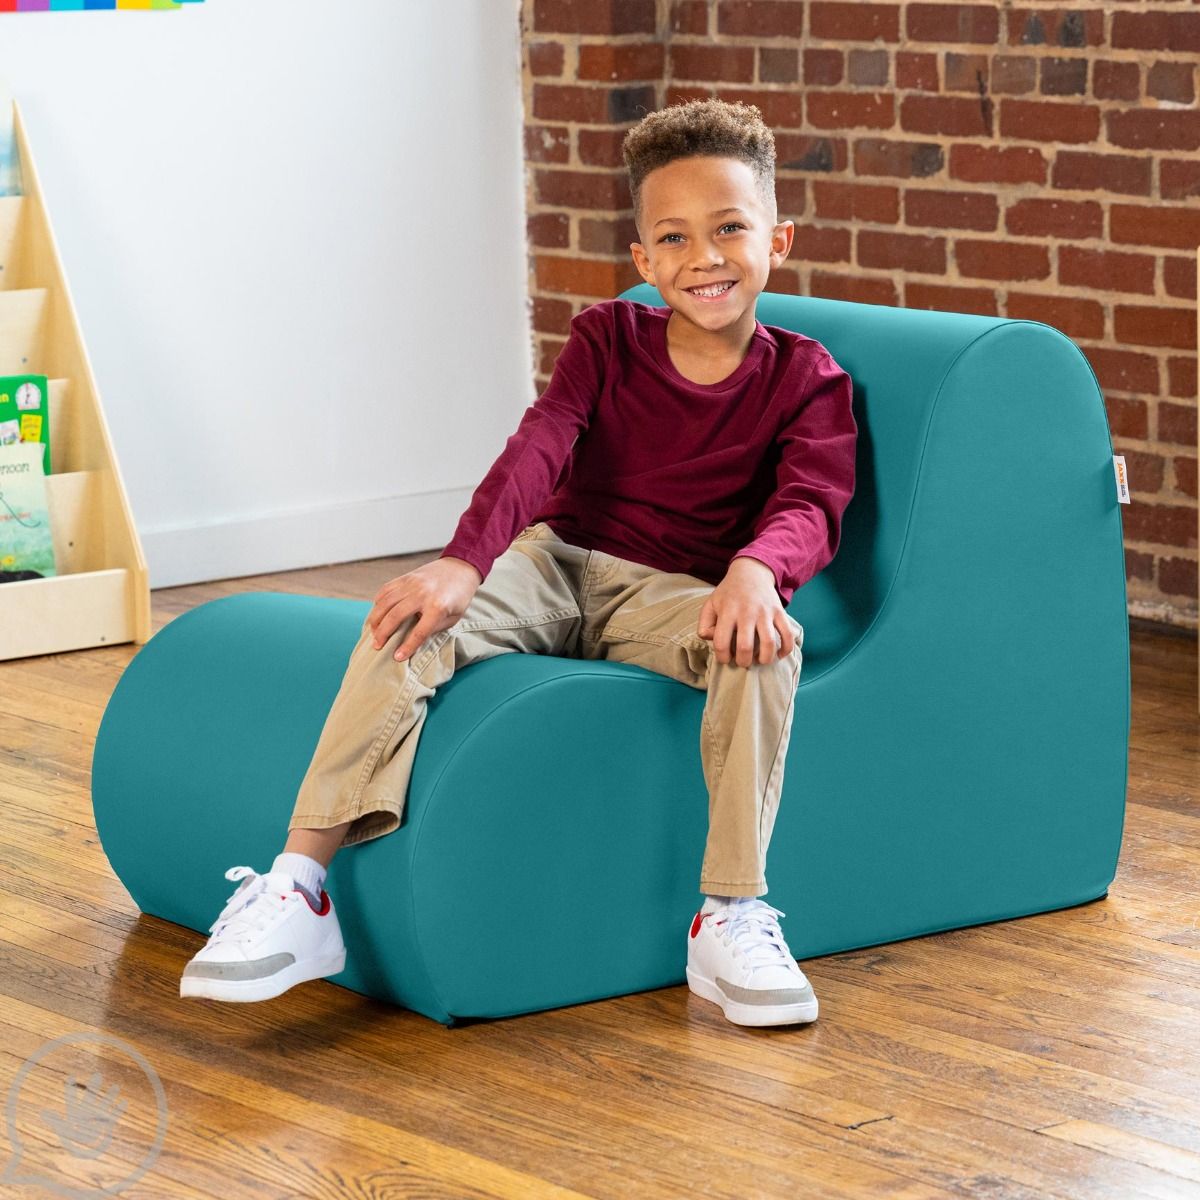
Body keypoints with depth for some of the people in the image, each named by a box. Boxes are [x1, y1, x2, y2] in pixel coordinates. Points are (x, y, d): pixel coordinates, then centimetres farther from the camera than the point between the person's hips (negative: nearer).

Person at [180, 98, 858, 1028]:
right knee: (413, 624, -30)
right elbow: (540, 449, -11)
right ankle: (297, 888, -35)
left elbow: (810, 505, -16)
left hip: (669, 598, -1)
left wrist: (756, 569, -41)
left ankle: (732, 918, -33)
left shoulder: (808, 381, 2)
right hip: (555, 563, 1)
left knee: (768, 641, -36)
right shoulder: (608, 338, 5)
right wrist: (462, 565, -30)